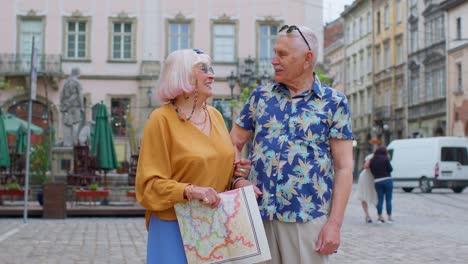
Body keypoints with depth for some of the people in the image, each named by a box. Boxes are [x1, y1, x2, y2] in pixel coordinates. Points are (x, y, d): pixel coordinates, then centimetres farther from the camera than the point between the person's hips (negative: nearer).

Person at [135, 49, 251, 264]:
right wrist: (189, 191, -27)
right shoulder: (162, 119, -11)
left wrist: (234, 172, 1)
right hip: (177, 226, -6)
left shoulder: (215, 115, 8)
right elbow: (150, 184, -14)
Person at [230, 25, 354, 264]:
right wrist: (236, 181, -4)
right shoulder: (261, 95, 10)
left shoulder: (334, 102, 1)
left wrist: (334, 223, -8)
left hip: (308, 218, -3)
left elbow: (343, 167, -2)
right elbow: (233, 144, 14)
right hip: (258, 215, 3)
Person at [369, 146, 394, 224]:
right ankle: (389, 218, 5)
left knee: (380, 200, 9)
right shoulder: (385, 159, -7)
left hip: (377, 181, 4)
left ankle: (380, 217, 9)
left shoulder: (372, 160, 6)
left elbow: (372, 171, 8)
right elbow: (390, 169, -8)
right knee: (388, 200, 3)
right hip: (387, 180, -3)